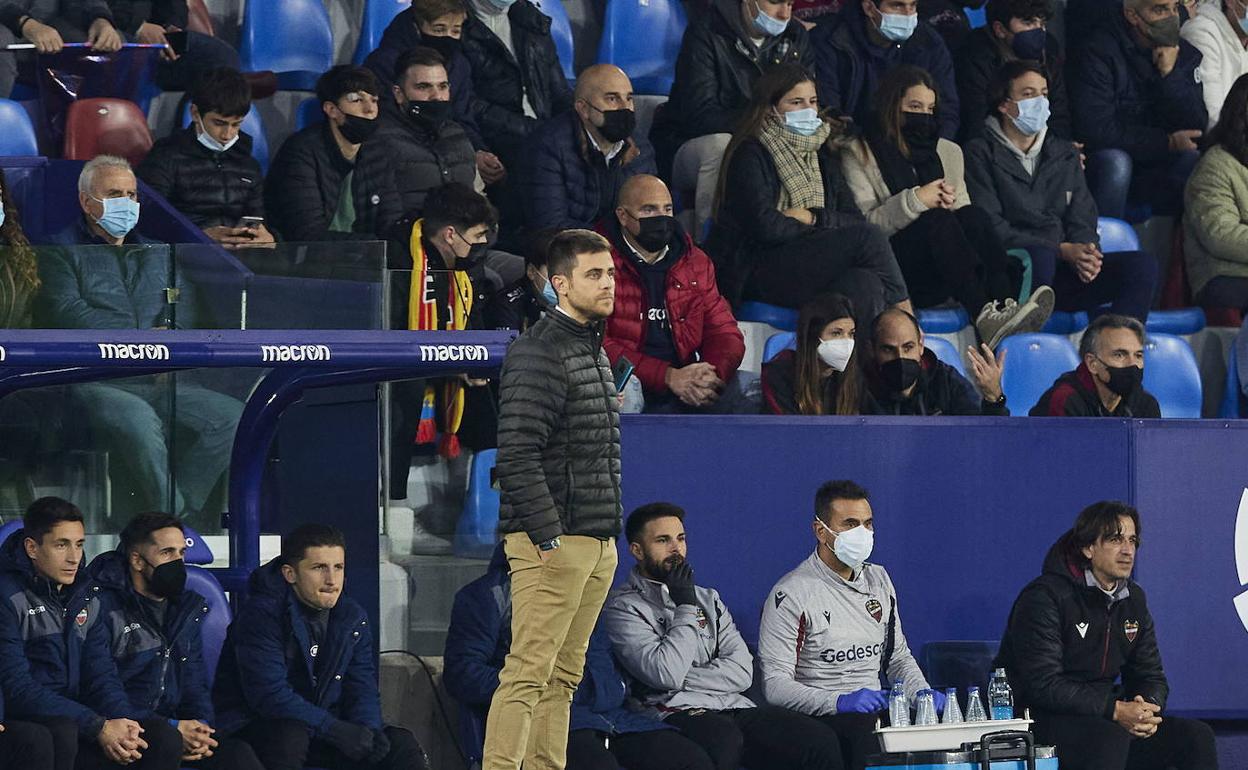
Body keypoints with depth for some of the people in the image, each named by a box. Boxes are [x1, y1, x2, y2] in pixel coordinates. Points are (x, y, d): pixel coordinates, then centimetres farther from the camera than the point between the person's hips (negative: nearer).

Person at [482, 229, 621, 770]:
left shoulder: (594, 351, 18)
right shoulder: (538, 354, -13)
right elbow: (517, 455, -20)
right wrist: (548, 538, -22)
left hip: (598, 543, 9)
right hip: (554, 544, -9)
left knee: (564, 677, 10)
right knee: (528, 675, -12)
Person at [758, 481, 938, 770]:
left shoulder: (879, 580, 18)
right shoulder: (792, 594, -6)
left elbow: (899, 657, 25)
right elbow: (775, 684, -12)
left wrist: (922, 694, 3)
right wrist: (839, 701, -25)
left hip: (878, 712, 6)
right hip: (820, 719, -6)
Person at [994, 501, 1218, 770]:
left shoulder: (1133, 599, 11)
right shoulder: (1045, 597, -15)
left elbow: (1150, 675, 14)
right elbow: (1044, 684, -22)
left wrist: (1147, 708, -12)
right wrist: (1116, 710, -28)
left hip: (1100, 714, 8)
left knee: (1197, 736, -9)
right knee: (1112, 737, -38)